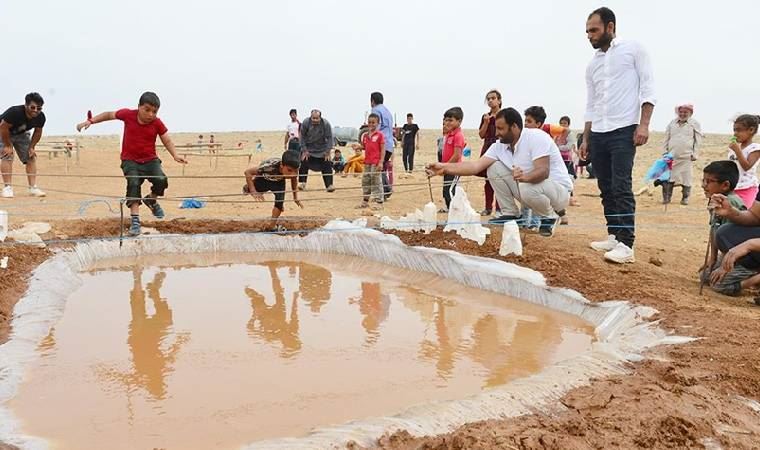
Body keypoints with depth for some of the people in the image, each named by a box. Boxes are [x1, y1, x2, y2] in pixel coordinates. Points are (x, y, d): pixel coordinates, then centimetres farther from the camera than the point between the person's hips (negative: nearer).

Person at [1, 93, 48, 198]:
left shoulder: (40, 117, -21)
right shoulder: (15, 112, -37)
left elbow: (38, 132, -3)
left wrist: (31, 147, -8)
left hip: (21, 134, 5)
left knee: (31, 158, -4)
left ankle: (33, 187, -2)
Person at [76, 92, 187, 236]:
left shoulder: (157, 123, -7)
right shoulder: (127, 114, -8)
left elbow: (167, 140, 0)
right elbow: (109, 114, 7)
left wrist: (175, 155, -15)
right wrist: (90, 121, 2)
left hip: (150, 160, 1)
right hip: (130, 160, -1)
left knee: (161, 180, -24)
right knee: (133, 184, -22)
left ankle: (152, 200, 10)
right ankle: (135, 220, -21)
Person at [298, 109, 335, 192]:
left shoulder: (326, 124, -20)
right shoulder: (305, 123, -18)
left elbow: (329, 138, -11)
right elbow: (302, 137, -7)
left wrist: (327, 152, -12)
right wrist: (304, 150, -9)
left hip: (322, 150, 0)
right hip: (308, 149, 0)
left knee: (327, 166, -6)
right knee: (304, 164, -9)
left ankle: (329, 185, -2)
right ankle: (302, 183, 4)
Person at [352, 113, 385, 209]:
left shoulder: (380, 135, -7)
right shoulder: (365, 135, 12)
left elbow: (382, 149, -9)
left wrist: (381, 162, -15)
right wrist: (358, 147, -1)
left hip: (376, 162, -7)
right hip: (367, 162, 7)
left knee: (376, 182, -5)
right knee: (365, 181, 12)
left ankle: (379, 201, 1)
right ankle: (365, 201, 22)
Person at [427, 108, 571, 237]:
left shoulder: (536, 137, -22)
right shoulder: (500, 146, -3)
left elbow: (543, 171, -33)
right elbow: (476, 166, -12)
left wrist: (526, 177, -55)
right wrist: (445, 168, -21)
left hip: (559, 189, -6)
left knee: (528, 188, -39)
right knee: (494, 168, -5)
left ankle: (550, 217, -6)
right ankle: (511, 214, 3)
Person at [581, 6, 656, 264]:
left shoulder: (633, 50, 2)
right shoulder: (592, 65, 18)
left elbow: (648, 88, -5)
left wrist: (643, 124, -15)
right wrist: (585, 139, 16)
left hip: (624, 131, -6)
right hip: (598, 134, 6)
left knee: (621, 187, -14)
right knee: (606, 188, 7)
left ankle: (626, 245, -15)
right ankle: (614, 236, 14)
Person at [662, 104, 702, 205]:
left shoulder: (695, 124, 4)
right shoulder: (672, 124, 10)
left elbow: (698, 141, 3)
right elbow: (666, 139, 14)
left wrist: (694, 154, -3)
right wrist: (665, 152, 8)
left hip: (686, 157, -2)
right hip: (672, 156, 2)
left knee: (686, 178, 1)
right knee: (668, 178, -2)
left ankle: (685, 198, 11)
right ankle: (666, 197, 4)